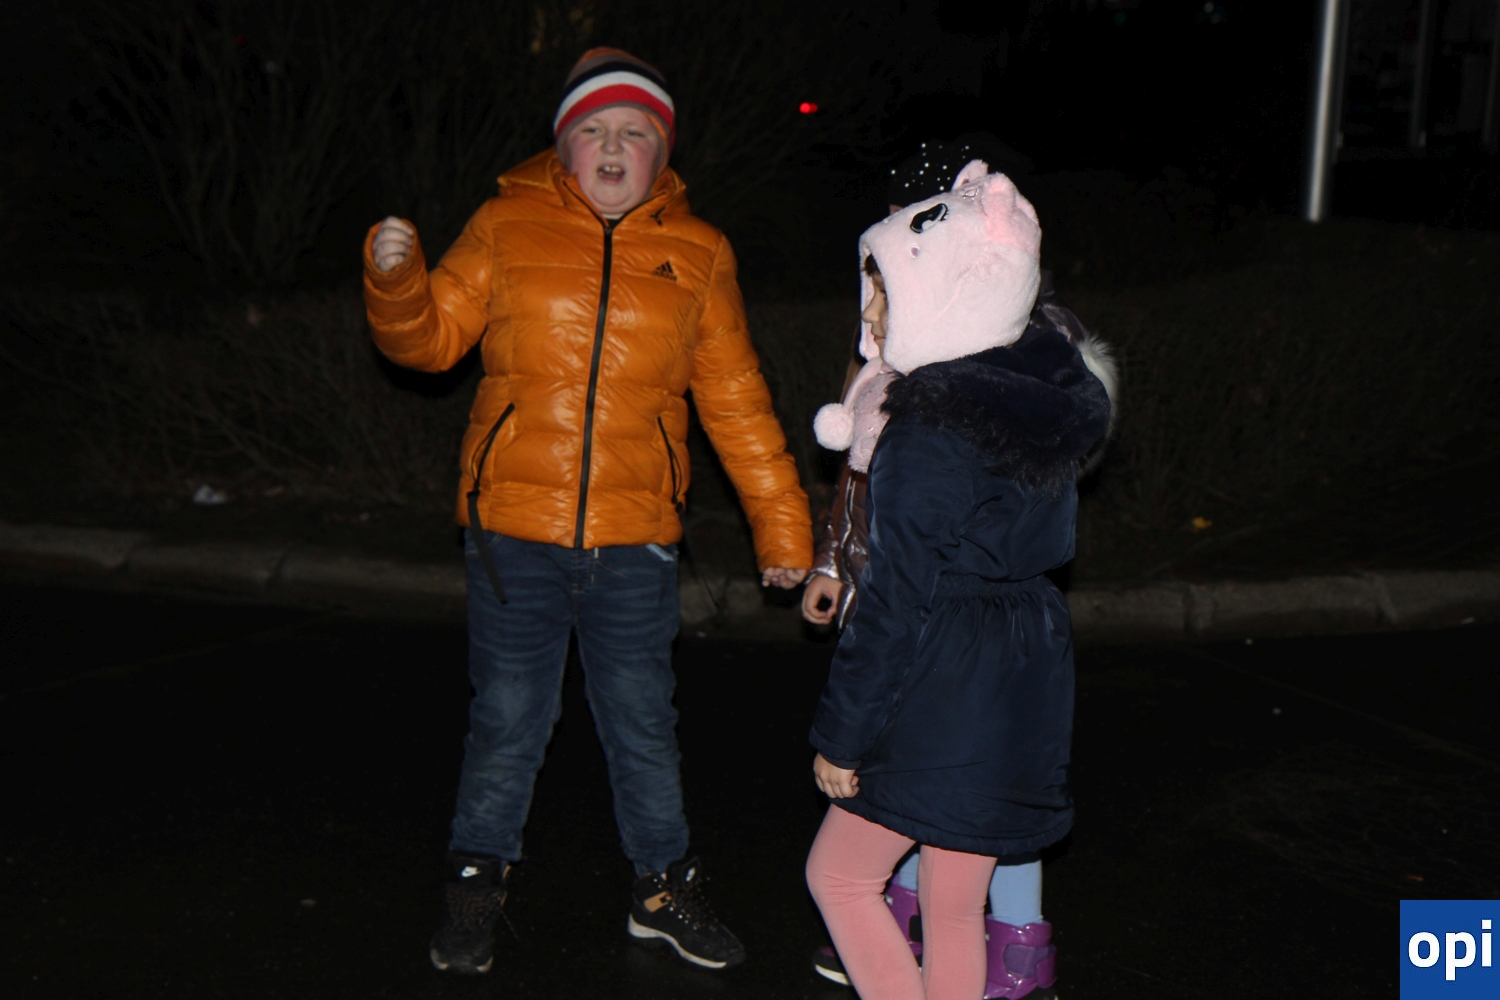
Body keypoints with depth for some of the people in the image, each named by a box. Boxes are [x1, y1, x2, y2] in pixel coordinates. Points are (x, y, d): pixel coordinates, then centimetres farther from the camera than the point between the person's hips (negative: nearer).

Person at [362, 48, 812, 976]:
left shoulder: (696, 255, 6)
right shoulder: (507, 227, 2)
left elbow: (738, 402, 10)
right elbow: (429, 339, 5)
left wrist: (781, 523, 10)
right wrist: (396, 276, -16)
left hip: (635, 545, 1)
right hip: (514, 529, -1)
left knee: (643, 724, 12)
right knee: (508, 719, 8)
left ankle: (664, 888, 30)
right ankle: (476, 883, 29)